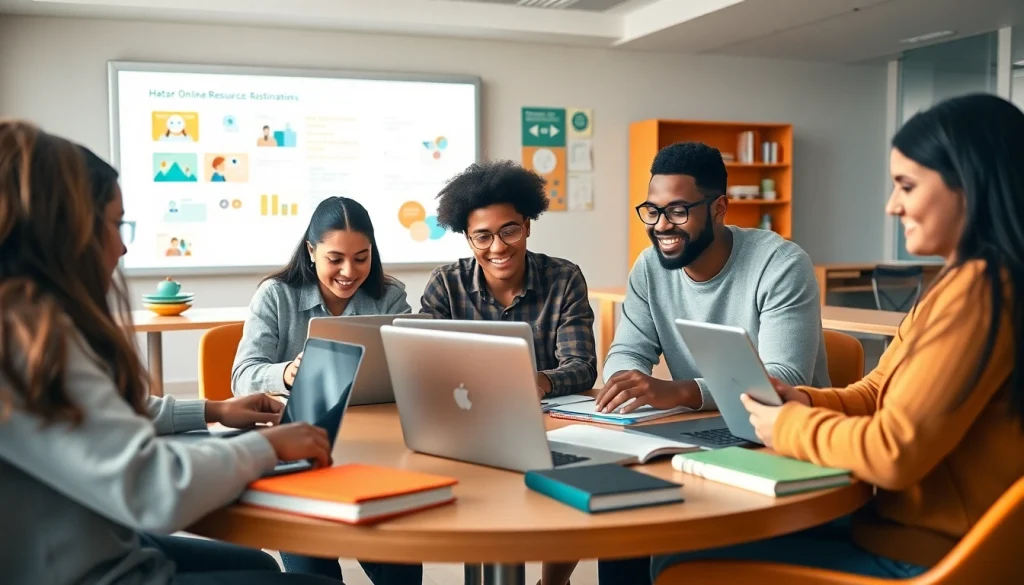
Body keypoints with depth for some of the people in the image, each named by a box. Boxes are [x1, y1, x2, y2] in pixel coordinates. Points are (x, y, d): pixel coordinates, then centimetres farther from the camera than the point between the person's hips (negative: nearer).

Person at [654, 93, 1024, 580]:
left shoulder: (979, 290, -21)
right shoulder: (962, 283, 13)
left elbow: (895, 452, -25)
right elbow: (874, 397, 17)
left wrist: (789, 425, -9)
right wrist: (804, 403, -2)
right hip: (901, 523, 9)